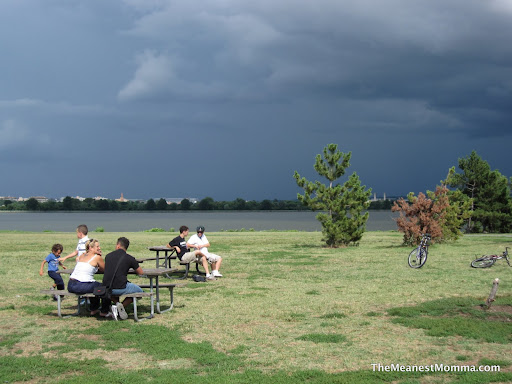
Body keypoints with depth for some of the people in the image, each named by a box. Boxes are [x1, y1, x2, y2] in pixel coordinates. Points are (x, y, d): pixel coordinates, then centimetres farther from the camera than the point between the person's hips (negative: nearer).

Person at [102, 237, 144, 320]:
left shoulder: (108, 256, 11)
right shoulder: (129, 258, 0)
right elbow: (141, 272, 12)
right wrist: (133, 268, 34)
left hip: (106, 288, 4)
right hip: (121, 288, -4)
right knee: (140, 291, 22)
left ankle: (117, 303, 10)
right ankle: (121, 306, 0)